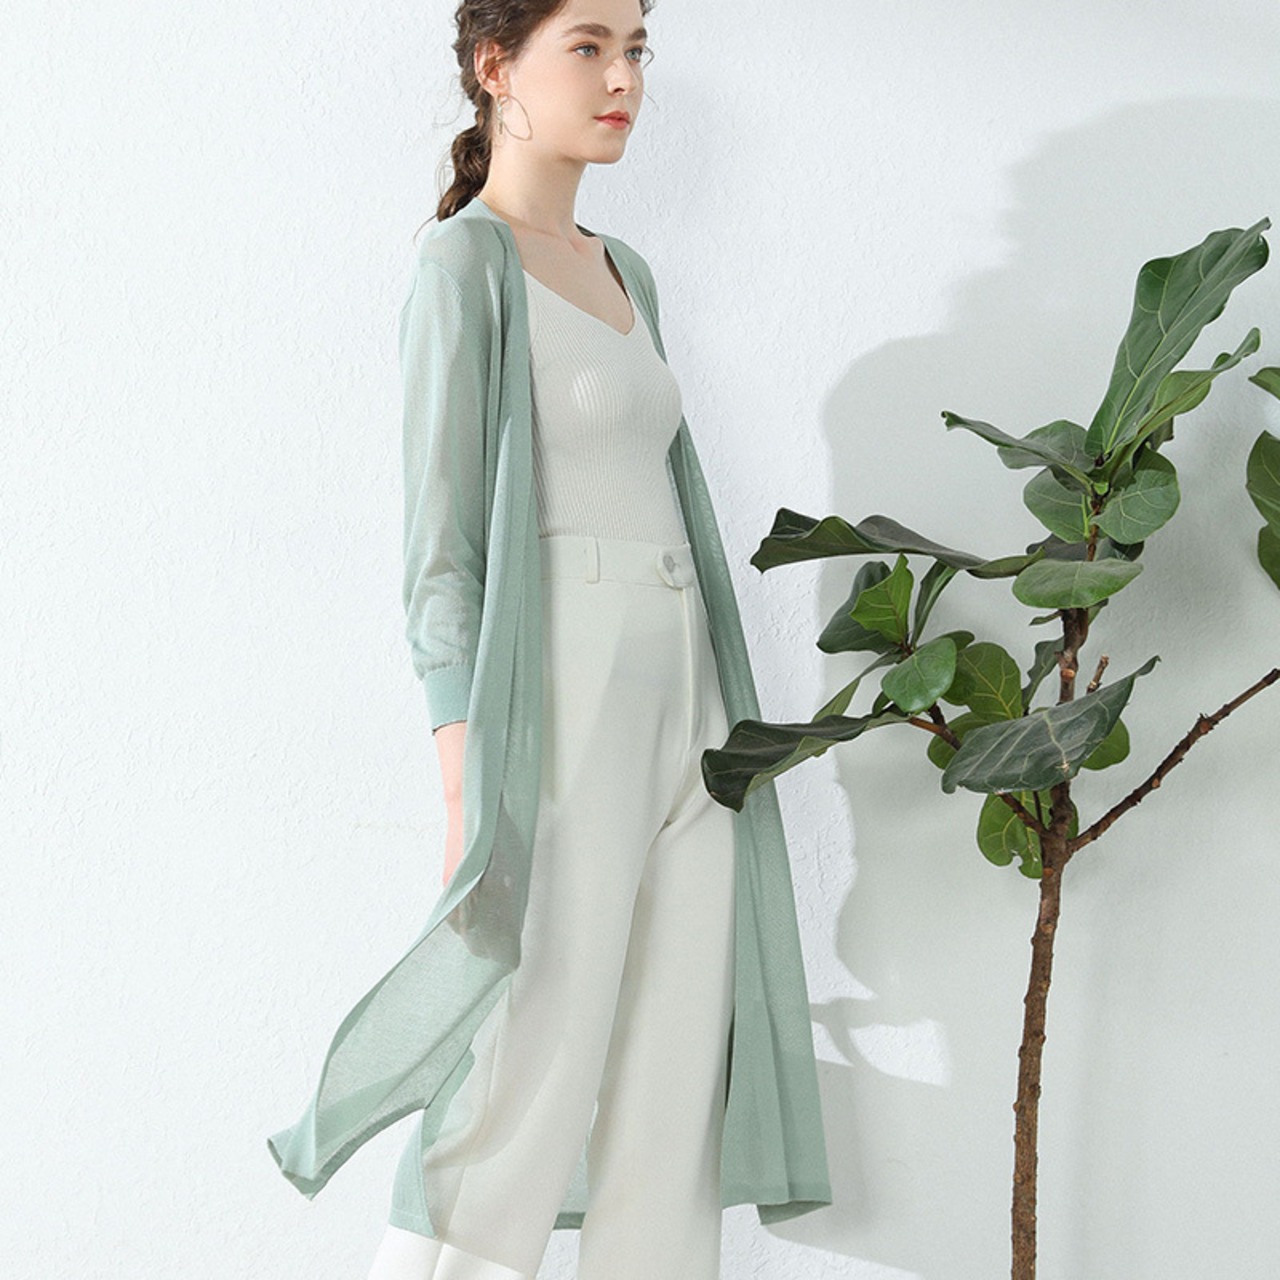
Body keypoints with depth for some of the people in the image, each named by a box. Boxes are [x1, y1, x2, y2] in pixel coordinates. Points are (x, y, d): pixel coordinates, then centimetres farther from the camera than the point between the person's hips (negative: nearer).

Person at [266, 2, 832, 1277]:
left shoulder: (621, 273, 19)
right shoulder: (462, 266, -6)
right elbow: (440, 545, -11)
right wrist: (469, 795, -17)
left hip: (677, 700, 8)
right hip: (558, 713, -8)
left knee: (674, 1088, 7)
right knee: (525, 1094, -6)